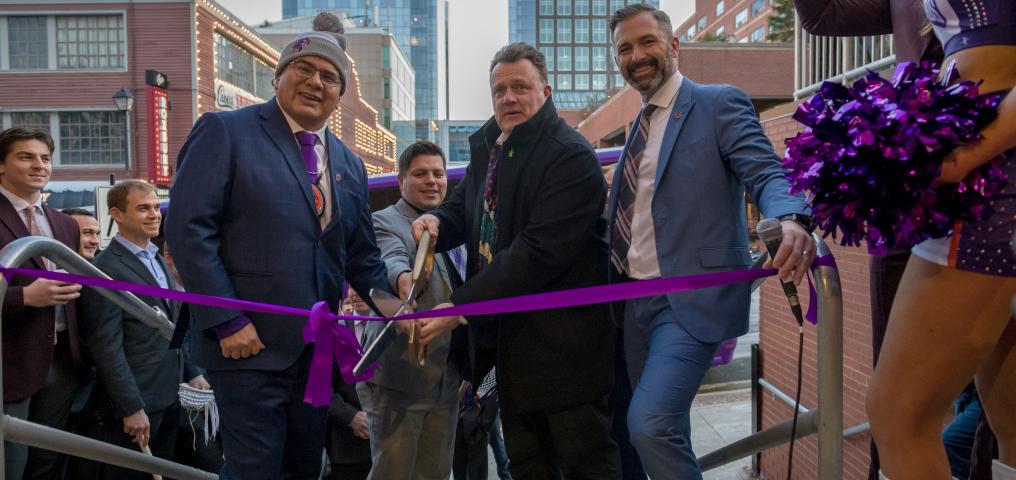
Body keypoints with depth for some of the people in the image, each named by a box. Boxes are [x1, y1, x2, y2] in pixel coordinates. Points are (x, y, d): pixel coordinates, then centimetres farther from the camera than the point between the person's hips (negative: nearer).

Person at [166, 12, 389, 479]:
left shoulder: (349, 165, 13)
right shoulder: (225, 131, -5)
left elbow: (361, 256, 17)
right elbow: (188, 227, -13)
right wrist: (227, 321, -17)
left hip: (316, 351, 6)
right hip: (247, 346, -6)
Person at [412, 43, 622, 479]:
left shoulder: (571, 157, -17)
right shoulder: (486, 147, 9)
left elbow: (539, 253, -25)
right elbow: (465, 206, 21)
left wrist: (459, 308, -24)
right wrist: (438, 220, -4)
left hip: (563, 341, -8)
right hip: (509, 338, 8)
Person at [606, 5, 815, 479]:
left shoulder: (720, 103, -4)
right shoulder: (640, 126, 17)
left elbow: (764, 173, -16)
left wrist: (791, 221, -37)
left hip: (690, 298, -7)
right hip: (635, 299, 7)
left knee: (650, 423, -21)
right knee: (662, 429, 16)